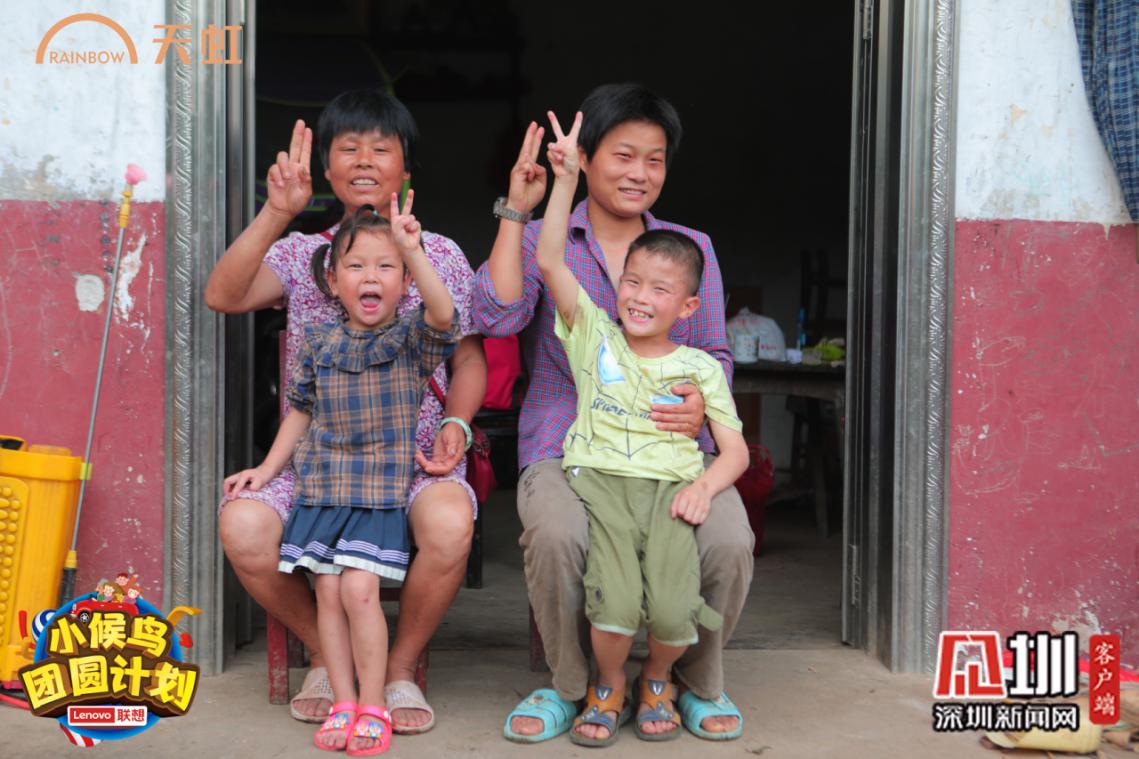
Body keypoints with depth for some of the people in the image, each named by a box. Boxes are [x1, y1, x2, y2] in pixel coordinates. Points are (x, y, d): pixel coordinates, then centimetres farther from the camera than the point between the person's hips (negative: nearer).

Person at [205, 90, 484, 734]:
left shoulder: (441, 255, 10)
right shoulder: (300, 253, 10)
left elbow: (469, 357, 12)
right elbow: (223, 296, -9)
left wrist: (455, 423, -8)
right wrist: (277, 213, -21)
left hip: (415, 454, -1)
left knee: (450, 524, -36)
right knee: (243, 525, -29)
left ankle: (402, 665, -4)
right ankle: (326, 653, 2)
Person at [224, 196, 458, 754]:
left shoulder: (412, 339, -3)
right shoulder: (318, 344, 6)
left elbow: (443, 313, -26)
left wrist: (411, 249, -36)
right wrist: (266, 469, 15)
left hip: (380, 488, -4)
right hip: (321, 486, 4)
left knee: (359, 589, -13)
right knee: (328, 592, 2)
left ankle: (373, 707, 0)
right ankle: (343, 703, 13)